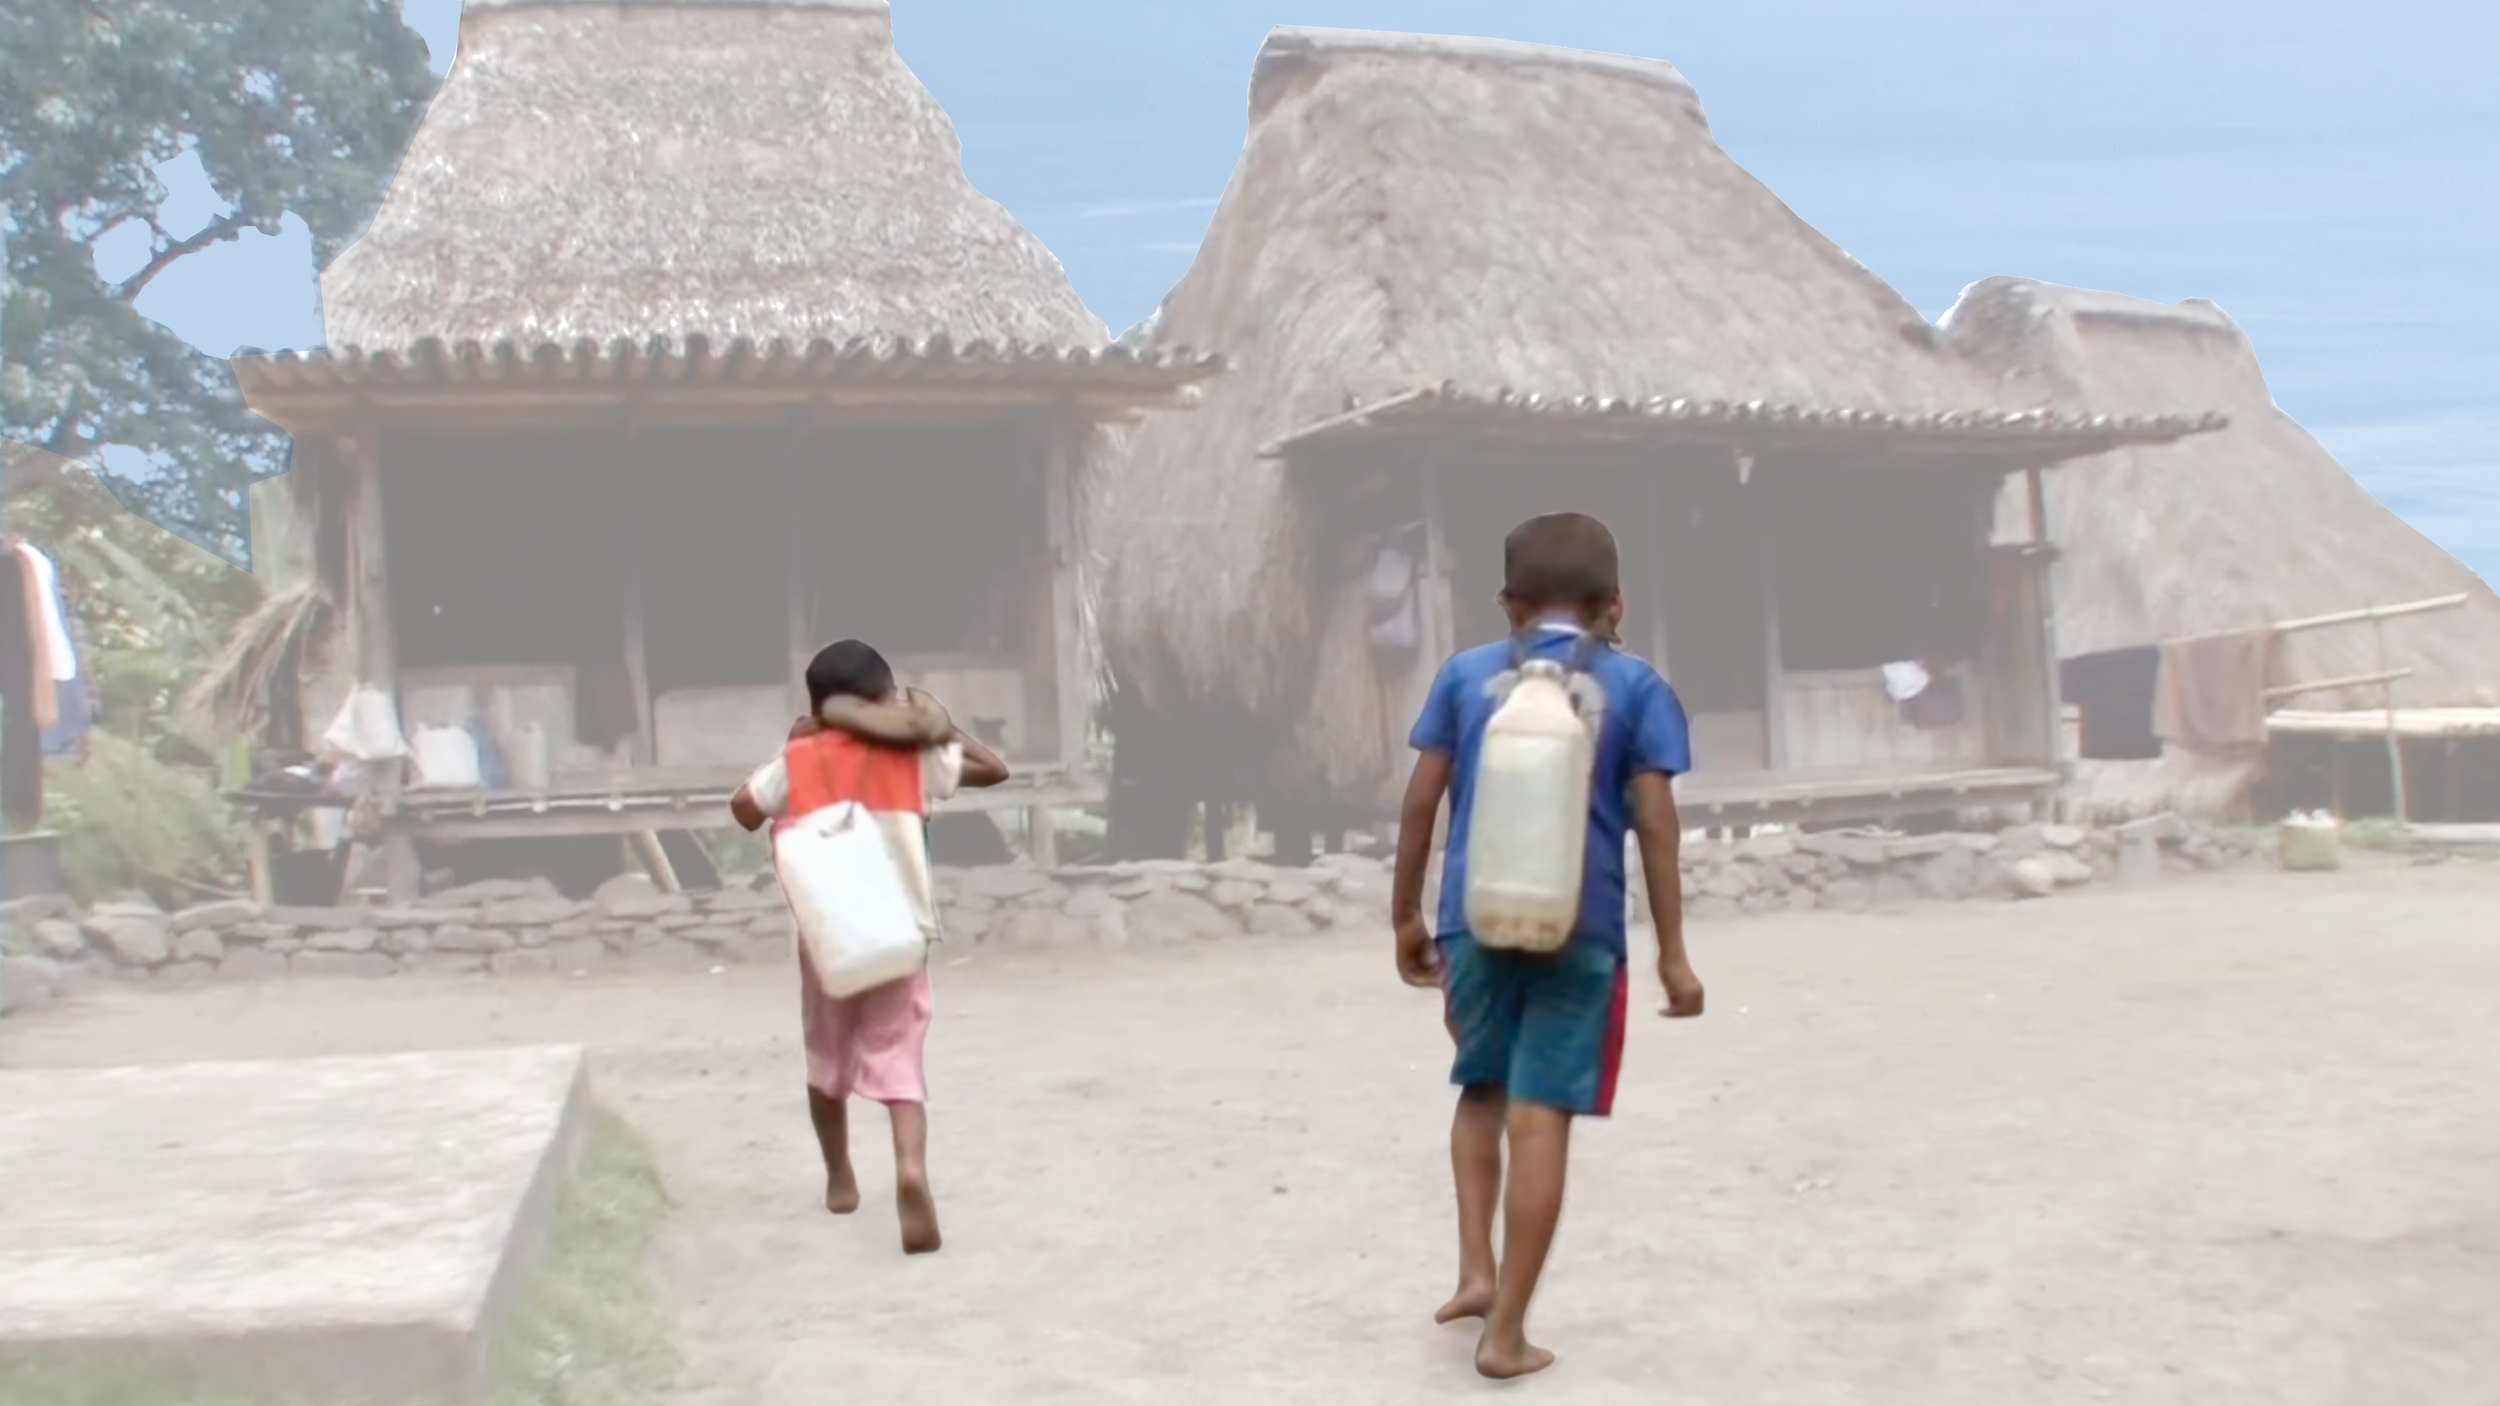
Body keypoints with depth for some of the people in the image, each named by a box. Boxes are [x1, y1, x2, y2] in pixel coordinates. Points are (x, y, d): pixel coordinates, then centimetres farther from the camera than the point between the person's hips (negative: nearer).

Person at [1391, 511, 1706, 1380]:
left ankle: (1475, 1271, 13)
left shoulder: (1466, 674, 6)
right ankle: (1507, 1331, 7)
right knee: (1540, 1119, 1)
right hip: (1579, 932, -2)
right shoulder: (1636, 686, 2)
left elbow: (1421, 803, 5)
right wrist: (1672, 953, 2)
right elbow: (1655, 825, -3)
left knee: (1481, 1090, 23)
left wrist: (1406, 915, 15)